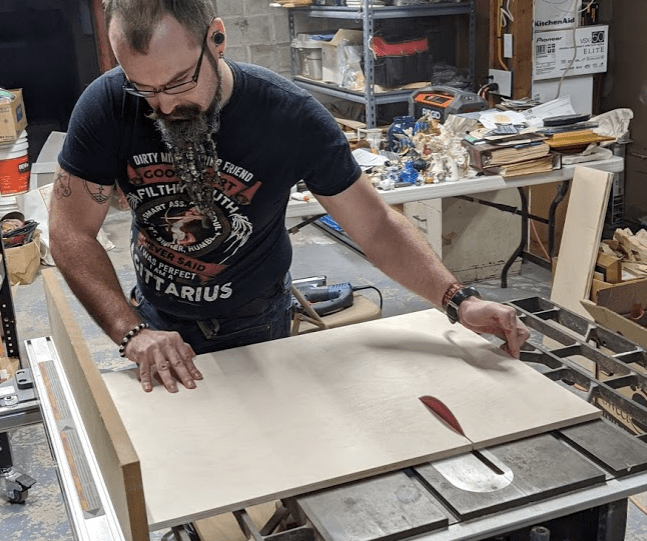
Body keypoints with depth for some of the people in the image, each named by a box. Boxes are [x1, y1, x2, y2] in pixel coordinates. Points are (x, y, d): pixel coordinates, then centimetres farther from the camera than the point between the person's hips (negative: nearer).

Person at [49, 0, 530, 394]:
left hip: (254, 326, -2)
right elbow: (72, 234, -19)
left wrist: (458, 299, -31)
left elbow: (376, 225, -20)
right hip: (155, 317, 2)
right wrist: (133, 332, -32)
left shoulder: (291, 117, -26)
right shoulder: (108, 105, -23)